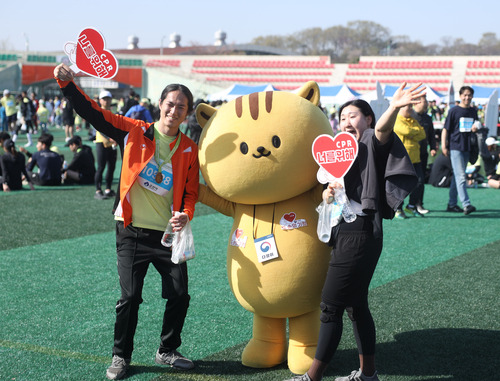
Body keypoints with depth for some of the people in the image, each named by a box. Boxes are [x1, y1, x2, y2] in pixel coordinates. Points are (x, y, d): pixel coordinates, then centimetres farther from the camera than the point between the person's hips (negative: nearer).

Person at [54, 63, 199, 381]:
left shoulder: (190, 149, 3)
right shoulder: (135, 132, -1)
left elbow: (191, 191, 5)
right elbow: (95, 114, -6)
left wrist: (186, 214, -16)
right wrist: (68, 84, -17)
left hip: (168, 234, 2)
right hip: (133, 231, -2)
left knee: (180, 295, 3)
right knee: (130, 297, -2)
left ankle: (167, 351, 26)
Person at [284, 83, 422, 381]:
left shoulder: (372, 144, -4)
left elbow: (382, 129, -29)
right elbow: (329, 194, 20)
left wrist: (394, 108, -51)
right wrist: (328, 193, -5)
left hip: (360, 232, -10)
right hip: (344, 231, 10)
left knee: (331, 306, -7)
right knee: (356, 305, 15)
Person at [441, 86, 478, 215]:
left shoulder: (473, 112, 11)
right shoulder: (454, 111, -4)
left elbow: (476, 128, 22)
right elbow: (446, 129, -3)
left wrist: (475, 129, -3)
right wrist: (444, 146, -9)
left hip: (467, 148, 6)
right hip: (455, 147, -6)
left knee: (457, 176, 11)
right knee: (460, 177, -12)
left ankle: (452, 204, 17)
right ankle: (466, 204, -18)